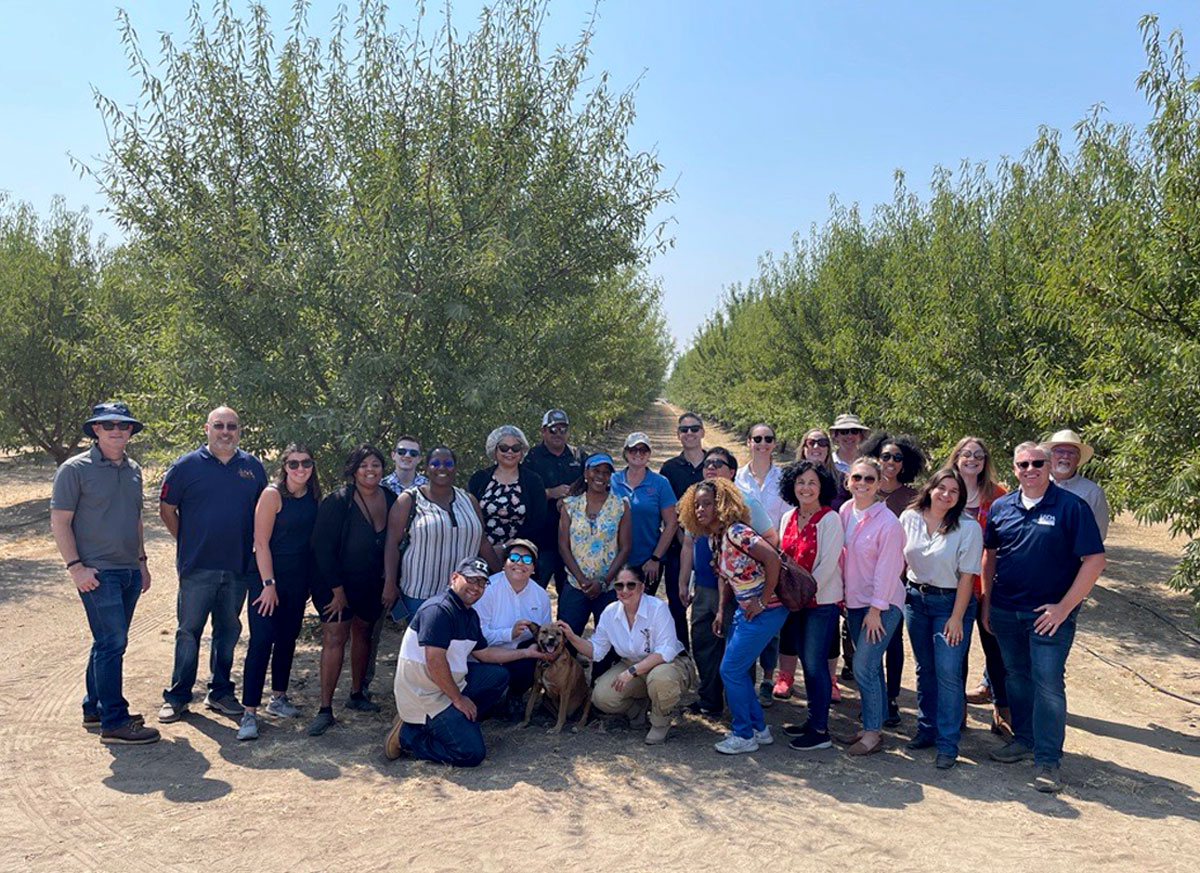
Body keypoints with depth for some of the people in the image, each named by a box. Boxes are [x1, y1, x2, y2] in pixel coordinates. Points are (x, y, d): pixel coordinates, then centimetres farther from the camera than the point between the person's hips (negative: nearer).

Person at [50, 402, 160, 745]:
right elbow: (59, 522, -8)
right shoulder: (75, 469, -7)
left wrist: (142, 561, 18)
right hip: (97, 573, -7)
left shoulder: (133, 470, 13)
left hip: (129, 571, 7)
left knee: (108, 643, 14)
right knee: (112, 642, -9)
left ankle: (95, 709, 26)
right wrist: (75, 566, -14)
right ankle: (114, 722, -3)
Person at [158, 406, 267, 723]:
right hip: (197, 567, -3)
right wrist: (189, 543, 3)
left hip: (238, 567, 3)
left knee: (228, 631, 12)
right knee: (189, 632, 3)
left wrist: (252, 546, 10)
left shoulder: (253, 467, 7)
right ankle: (177, 697, 14)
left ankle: (220, 692, 24)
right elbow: (166, 510, 4)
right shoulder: (186, 466, -2)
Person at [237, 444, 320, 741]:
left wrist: (310, 582, 10)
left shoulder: (313, 496, 4)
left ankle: (278, 698, 30)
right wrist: (269, 584, -16)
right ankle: (249, 712, -3)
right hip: (269, 574, -6)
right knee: (261, 642, -7)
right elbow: (261, 543, -14)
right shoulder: (273, 494, -14)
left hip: (299, 579, 6)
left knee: (288, 639, 15)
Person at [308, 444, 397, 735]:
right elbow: (323, 549, -16)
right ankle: (325, 709, -5)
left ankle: (356, 694, 31)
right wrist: (337, 591, -15)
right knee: (334, 638, -9)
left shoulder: (391, 500, -2)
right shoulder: (337, 502, -17)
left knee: (362, 634, 15)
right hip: (336, 582, -5)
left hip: (372, 585, 5)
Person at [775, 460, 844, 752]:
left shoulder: (830, 520, -12)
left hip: (822, 601, -6)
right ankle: (813, 720, 25)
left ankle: (820, 730, 6)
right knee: (806, 662, 13)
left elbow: (827, 565, -16)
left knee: (815, 664, -4)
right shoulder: (789, 518, 8)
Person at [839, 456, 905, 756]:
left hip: (882, 603, -6)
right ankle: (872, 726, 23)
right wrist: (841, 592, 12)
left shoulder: (888, 522, -17)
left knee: (863, 667, -8)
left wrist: (876, 609, -13)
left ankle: (872, 733, 5)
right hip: (854, 600, 6)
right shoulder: (845, 512, 2)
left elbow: (887, 569, -15)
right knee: (871, 666, 14)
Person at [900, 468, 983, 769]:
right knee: (925, 669, 13)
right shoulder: (909, 518, 0)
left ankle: (947, 744, 2)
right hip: (916, 598, 4)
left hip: (951, 601, -4)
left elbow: (966, 576, -12)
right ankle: (927, 729, 27)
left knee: (948, 672, -7)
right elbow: (899, 560, 10)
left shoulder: (968, 527, -12)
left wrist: (956, 617, -14)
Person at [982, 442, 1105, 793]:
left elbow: (1094, 559, -10)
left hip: (1050, 613, -4)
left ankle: (1047, 760, 5)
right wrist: (986, 602, 10)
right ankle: (1024, 739, 33)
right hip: (1005, 610, 5)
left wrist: (1064, 607, -13)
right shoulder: (1001, 507, 6)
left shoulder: (1071, 507, -8)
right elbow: (990, 554, 15)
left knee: (1048, 683, -4)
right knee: (1016, 676, 16)